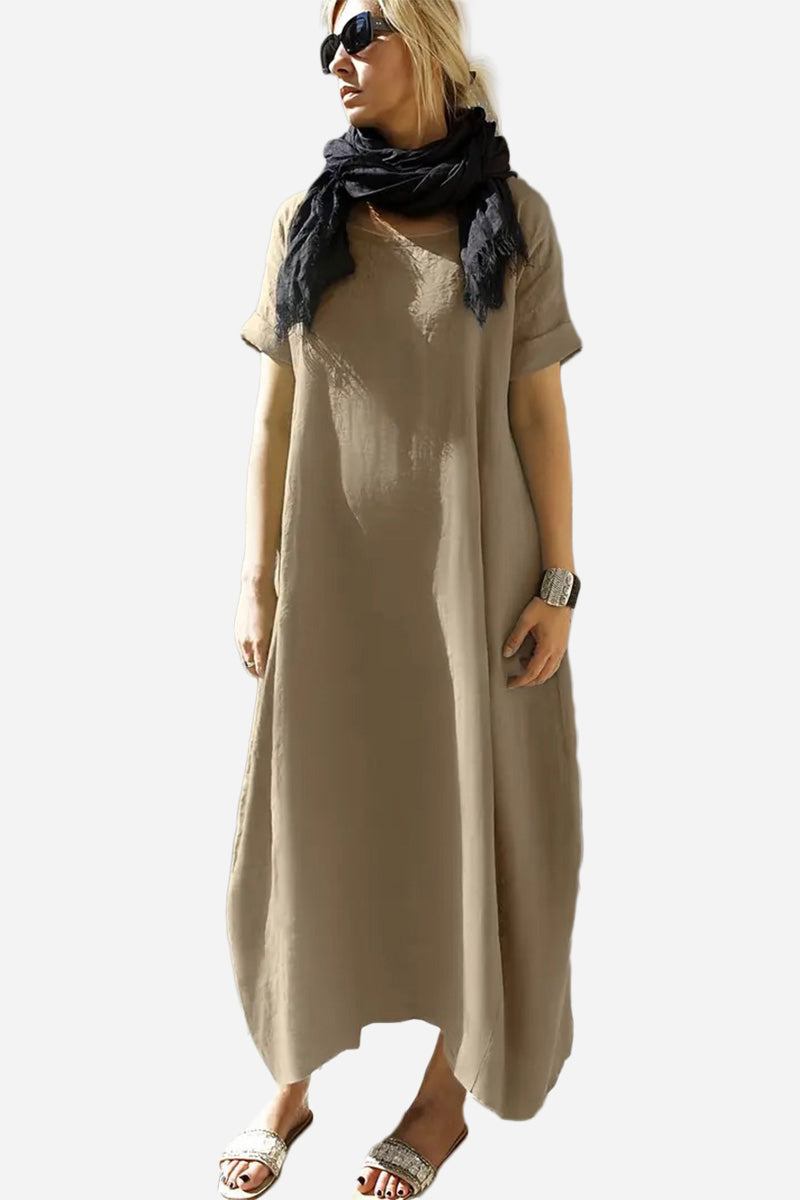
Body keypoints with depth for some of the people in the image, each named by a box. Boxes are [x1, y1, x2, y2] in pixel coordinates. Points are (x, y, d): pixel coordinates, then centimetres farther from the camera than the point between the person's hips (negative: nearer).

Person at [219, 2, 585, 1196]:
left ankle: (446, 1092, 25)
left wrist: (557, 583, -7)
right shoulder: (308, 215, 5)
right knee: (308, 822, 7)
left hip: (474, 562, -1)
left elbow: (541, 409, -1)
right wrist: (258, 579, -2)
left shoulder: (514, 213, 0)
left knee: (471, 822, 5)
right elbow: (274, 412, 3)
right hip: (335, 563, 2)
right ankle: (291, 1081, 26)